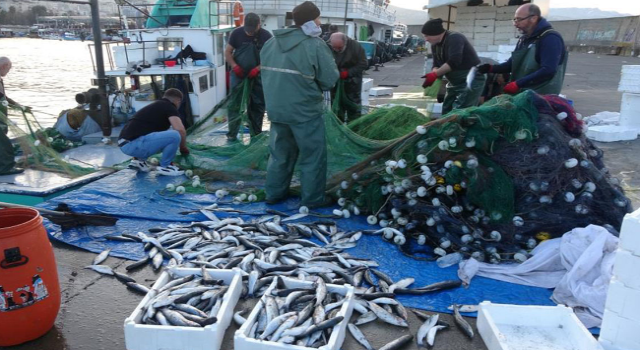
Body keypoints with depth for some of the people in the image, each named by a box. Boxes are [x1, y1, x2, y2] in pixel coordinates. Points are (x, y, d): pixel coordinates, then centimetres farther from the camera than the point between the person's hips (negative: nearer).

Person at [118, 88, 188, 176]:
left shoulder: (156, 106, 27)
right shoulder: (169, 106, 0)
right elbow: (180, 130, -17)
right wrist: (183, 148, 3)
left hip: (126, 143, 10)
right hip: (133, 144, -10)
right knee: (175, 136, -20)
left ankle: (139, 160, 18)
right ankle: (165, 166, 2)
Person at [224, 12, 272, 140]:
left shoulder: (266, 36, -6)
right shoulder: (237, 33, -4)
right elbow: (228, 52, 2)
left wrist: (257, 69, -18)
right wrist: (235, 66, -15)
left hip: (257, 75, 0)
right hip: (238, 74, 0)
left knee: (258, 104, 6)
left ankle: (256, 134, 17)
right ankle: (232, 133, 4)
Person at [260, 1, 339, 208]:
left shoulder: (271, 43, 7)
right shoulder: (315, 45, -13)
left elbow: (266, 73, 14)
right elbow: (330, 79, -13)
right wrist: (313, 84, 7)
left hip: (276, 108, 7)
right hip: (305, 110, -6)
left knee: (280, 153, 19)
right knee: (312, 156, 6)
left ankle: (274, 194, 26)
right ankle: (312, 199, 13)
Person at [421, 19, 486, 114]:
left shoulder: (454, 38, -19)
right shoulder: (435, 45, 8)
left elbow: (454, 62, -31)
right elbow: (436, 65, 5)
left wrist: (435, 75, -31)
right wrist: (432, 75, -17)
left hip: (472, 81, -10)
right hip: (455, 82, 10)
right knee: (446, 112, 12)